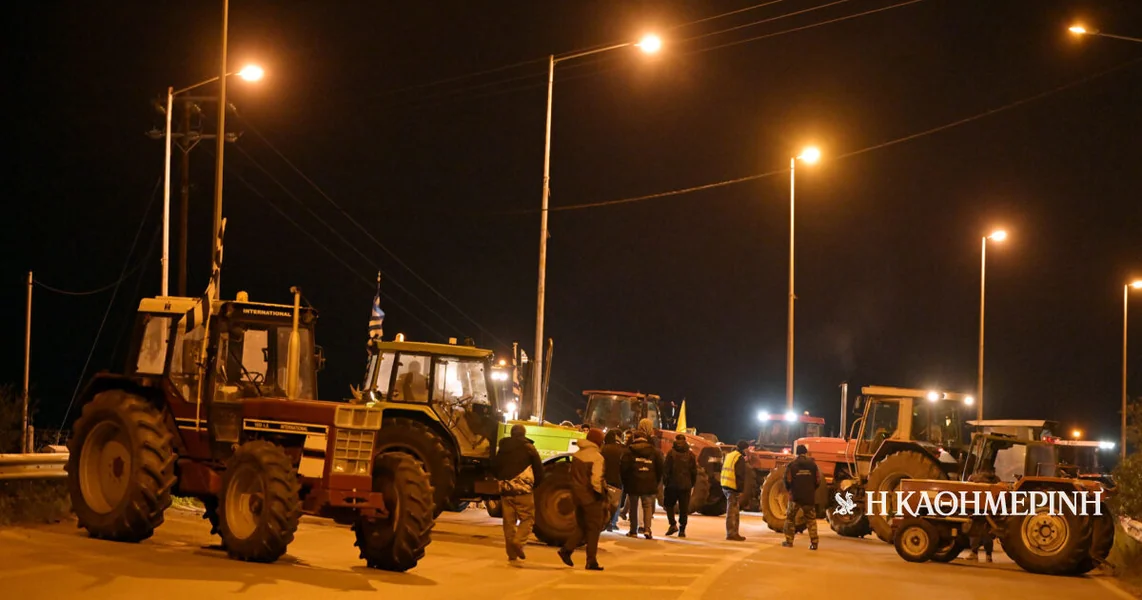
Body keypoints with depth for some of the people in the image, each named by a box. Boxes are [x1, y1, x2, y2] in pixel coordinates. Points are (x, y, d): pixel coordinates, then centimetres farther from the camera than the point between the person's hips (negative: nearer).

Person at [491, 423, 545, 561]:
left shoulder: (503, 448, 11)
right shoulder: (528, 448, -1)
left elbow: (494, 468, 17)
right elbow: (539, 469, 0)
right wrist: (534, 484, 15)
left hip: (505, 490, 4)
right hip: (523, 490, -4)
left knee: (509, 521, 9)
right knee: (528, 518, 2)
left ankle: (511, 552, 9)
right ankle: (518, 541, -20)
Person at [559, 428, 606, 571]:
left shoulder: (577, 455, 5)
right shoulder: (597, 457, -18)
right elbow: (596, 480, -24)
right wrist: (602, 492, -9)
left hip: (577, 496, 7)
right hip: (591, 497, -7)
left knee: (581, 527, 19)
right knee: (593, 529, 5)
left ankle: (566, 549, 5)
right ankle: (591, 561, 7)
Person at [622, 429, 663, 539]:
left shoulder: (629, 451, -5)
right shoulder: (654, 451, 6)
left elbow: (624, 468, -6)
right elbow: (660, 468, 7)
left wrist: (625, 484, 4)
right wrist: (656, 482, 15)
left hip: (633, 484, -2)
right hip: (649, 485, 2)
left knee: (633, 508, 9)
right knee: (648, 506, 7)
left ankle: (633, 531, 12)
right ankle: (647, 529, -10)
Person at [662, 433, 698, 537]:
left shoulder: (671, 453, -7)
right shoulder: (690, 455, 3)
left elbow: (666, 469, -8)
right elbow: (694, 471, 6)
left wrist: (665, 482, 0)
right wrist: (691, 484, 13)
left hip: (672, 484, -2)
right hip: (686, 486, 2)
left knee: (669, 505, 13)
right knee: (684, 508, 6)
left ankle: (673, 524, -2)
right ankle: (682, 530, 3)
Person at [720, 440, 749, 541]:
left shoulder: (729, 455, 17)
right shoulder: (739, 458, -13)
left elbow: (724, 470, 24)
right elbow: (740, 476, -17)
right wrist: (740, 490, -16)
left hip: (725, 486, 10)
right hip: (733, 488, -10)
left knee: (735, 511, 17)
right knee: (732, 512, -6)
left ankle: (733, 533, 20)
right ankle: (731, 534, -4)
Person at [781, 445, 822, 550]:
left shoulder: (792, 465, -5)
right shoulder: (813, 464, 1)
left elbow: (787, 480, -6)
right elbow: (818, 481, 3)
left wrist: (789, 490, 14)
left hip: (795, 496, -1)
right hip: (809, 497, 1)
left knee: (790, 518, 12)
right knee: (811, 520, 8)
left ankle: (789, 541, 10)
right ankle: (814, 543, 1)